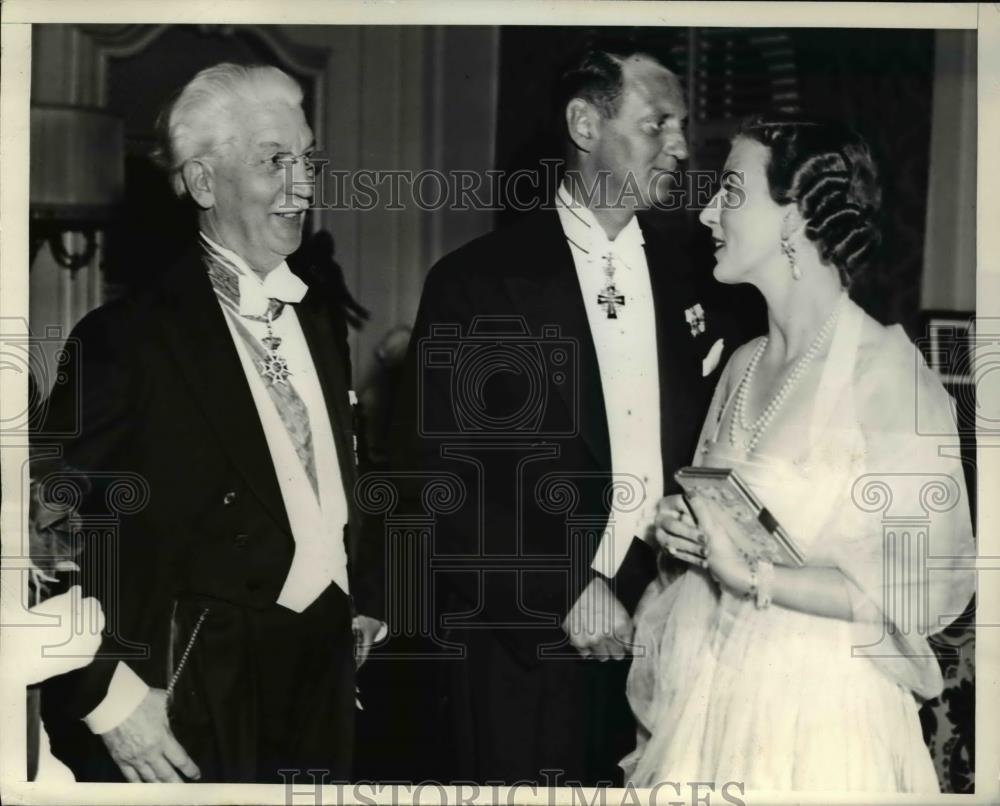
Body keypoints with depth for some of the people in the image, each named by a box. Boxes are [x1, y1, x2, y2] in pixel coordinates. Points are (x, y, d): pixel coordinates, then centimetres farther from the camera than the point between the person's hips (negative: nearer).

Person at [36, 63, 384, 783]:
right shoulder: (128, 337, -13)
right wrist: (108, 696, -18)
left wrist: (364, 602, 11)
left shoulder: (320, 311, 8)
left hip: (325, 674, 6)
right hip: (198, 703, -6)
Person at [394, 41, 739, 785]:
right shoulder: (476, 282, -4)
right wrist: (564, 590, -13)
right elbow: (436, 478, -8)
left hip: (662, 637, 3)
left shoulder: (687, 280, 8)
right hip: (523, 648, -3)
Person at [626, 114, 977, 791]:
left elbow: (930, 586, -18)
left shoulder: (890, 374, -16)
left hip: (816, 715, -6)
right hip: (706, 695, 6)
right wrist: (683, 529, -2)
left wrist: (752, 577, -21)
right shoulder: (744, 363, 6)